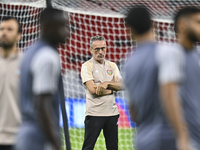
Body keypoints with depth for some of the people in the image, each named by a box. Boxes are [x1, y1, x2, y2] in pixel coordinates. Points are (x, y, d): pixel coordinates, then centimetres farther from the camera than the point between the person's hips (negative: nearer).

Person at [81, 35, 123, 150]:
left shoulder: (112, 66, 14)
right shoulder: (87, 66, -1)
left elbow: (121, 85, 3)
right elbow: (93, 89, -12)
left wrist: (106, 83, -13)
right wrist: (113, 89, -4)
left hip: (112, 112, 5)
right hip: (94, 113, -5)